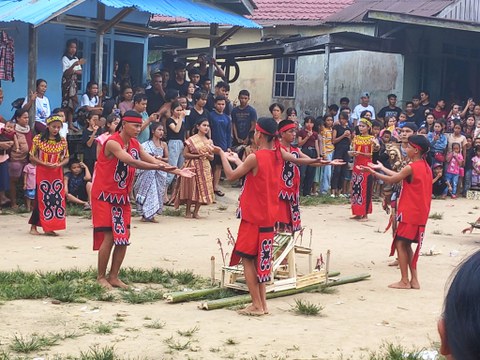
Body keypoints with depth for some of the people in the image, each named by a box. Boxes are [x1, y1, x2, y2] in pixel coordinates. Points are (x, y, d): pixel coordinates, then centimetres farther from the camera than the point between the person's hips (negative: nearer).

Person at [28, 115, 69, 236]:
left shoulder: (62, 141, 4)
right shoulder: (38, 139, -4)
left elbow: (66, 158, 8)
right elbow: (32, 157, -3)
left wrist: (59, 164, -13)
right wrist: (45, 164, -16)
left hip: (57, 174, 3)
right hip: (42, 173, -3)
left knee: (56, 198, 1)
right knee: (40, 198, -1)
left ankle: (49, 228, 8)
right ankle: (34, 226, 9)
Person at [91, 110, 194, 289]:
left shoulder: (135, 144, 6)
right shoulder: (112, 143, -19)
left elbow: (152, 160, 0)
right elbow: (131, 162, -32)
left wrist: (177, 171, -12)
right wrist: (158, 167, -40)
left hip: (122, 197, 8)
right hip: (105, 196, -8)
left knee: (123, 238, 3)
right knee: (108, 236, -9)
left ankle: (113, 276, 13)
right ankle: (101, 277, 3)